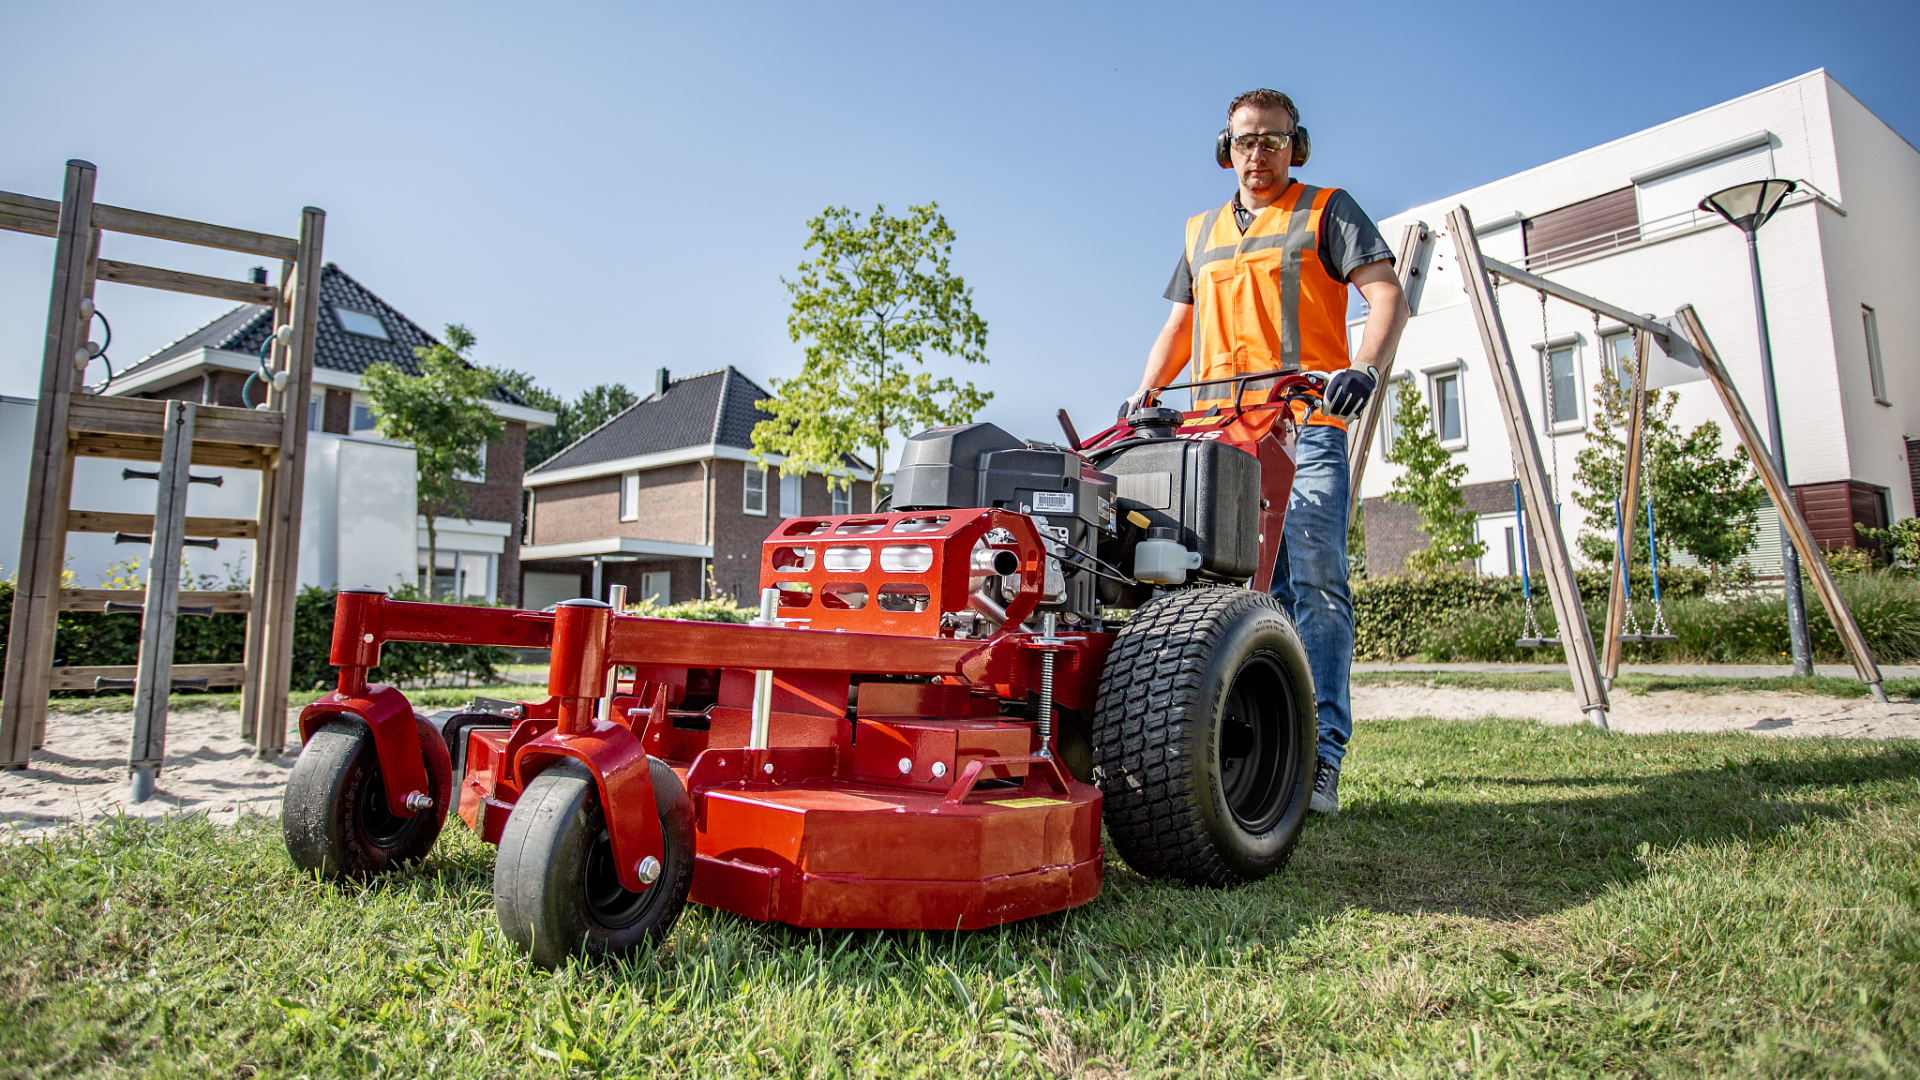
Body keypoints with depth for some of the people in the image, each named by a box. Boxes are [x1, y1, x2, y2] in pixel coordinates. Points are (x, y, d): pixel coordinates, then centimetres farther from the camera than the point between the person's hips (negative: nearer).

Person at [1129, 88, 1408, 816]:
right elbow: (1179, 325, 29)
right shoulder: (1201, 232, 27)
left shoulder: (1326, 211, 13)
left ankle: (1319, 760, -11)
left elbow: (1387, 295, 1)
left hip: (1305, 428, -4)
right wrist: (1146, 392, 11)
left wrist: (1363, 368, -19)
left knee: (1315, 585, -11)